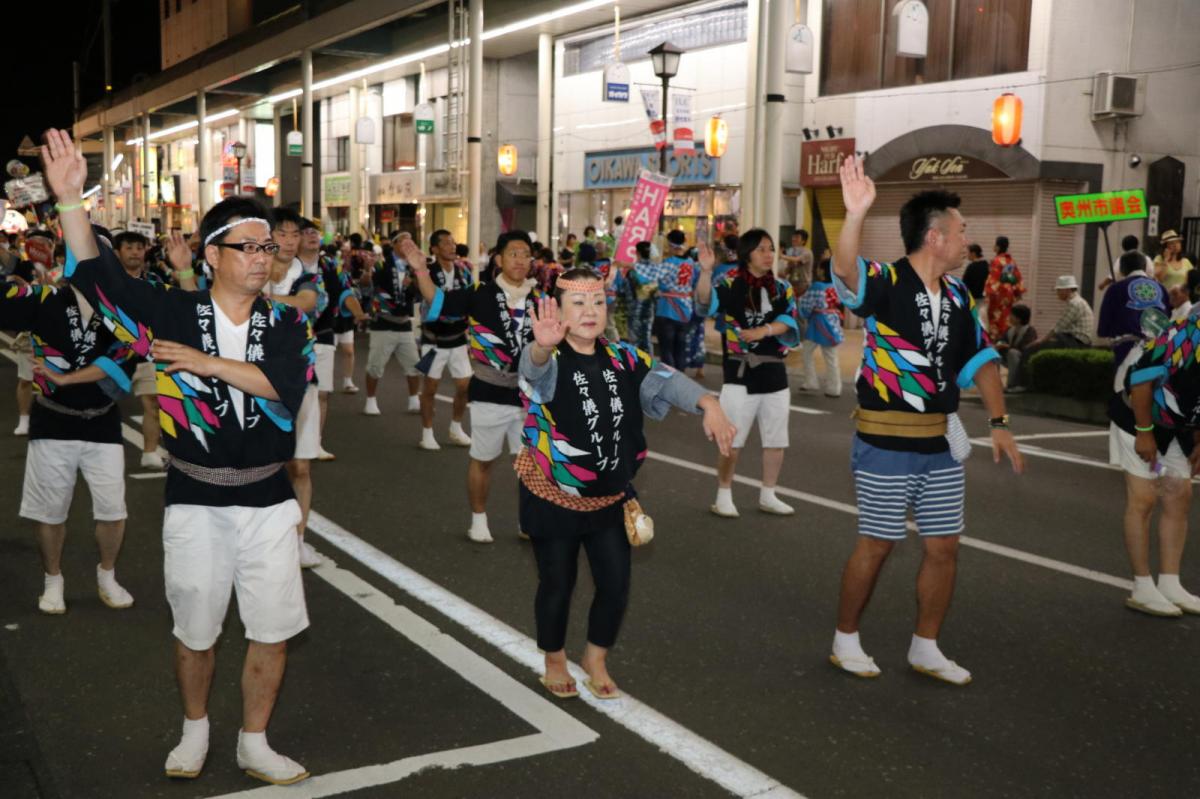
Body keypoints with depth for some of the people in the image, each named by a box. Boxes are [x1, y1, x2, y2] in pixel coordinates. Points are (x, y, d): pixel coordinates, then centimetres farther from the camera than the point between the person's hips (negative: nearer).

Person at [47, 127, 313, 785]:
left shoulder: (287, 324, -3)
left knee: (273, 631, 6)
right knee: (194, 631, 14)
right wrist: (69, 197, -22)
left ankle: (253, 744, 26)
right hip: (195, 501, -1)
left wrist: (208, 363, -22)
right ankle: (194, 730, 39)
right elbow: (97, 275, -11)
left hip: (266, 499, 1)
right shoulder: (173, 313, -4)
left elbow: (284, 385, -20)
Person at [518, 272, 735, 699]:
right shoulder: (550, 362, -19)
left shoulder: (623, 358, -4)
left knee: (616, 585, 7)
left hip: (609, 498, 4)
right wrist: (543, 346, -68)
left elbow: (665, 380, -17)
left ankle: (596, 659, 34)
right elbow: (536, 367, -42)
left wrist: (708, 405, -37)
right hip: (552, 498, -4)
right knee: (557, 585, 9)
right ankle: (555, 661, 37)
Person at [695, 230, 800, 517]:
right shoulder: (730, 283, -8)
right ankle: (723, 496, 14)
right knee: (731, 440, 1)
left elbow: (788, 320, -7)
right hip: (741, 373, -5)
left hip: (774, 372, 5)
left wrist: (763, 331, -24)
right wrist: (706, 271, -43)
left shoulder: (782, 287, 7)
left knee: (776, 440, 12)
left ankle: (768, 496, 25)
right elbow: (705, 303, -26)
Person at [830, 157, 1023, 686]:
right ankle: (845, 641, 23)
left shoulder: (957, 295, 7)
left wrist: (999, 423, 6)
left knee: (944, 546, 11)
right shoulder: (886, 284, -15)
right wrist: (856, 215, -54)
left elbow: (979, 358, 14)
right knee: (877, 544, 4)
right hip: (886, 444, -7)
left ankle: (925, 648, 27)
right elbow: (845, 271, -36)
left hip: (941, 443, 7)